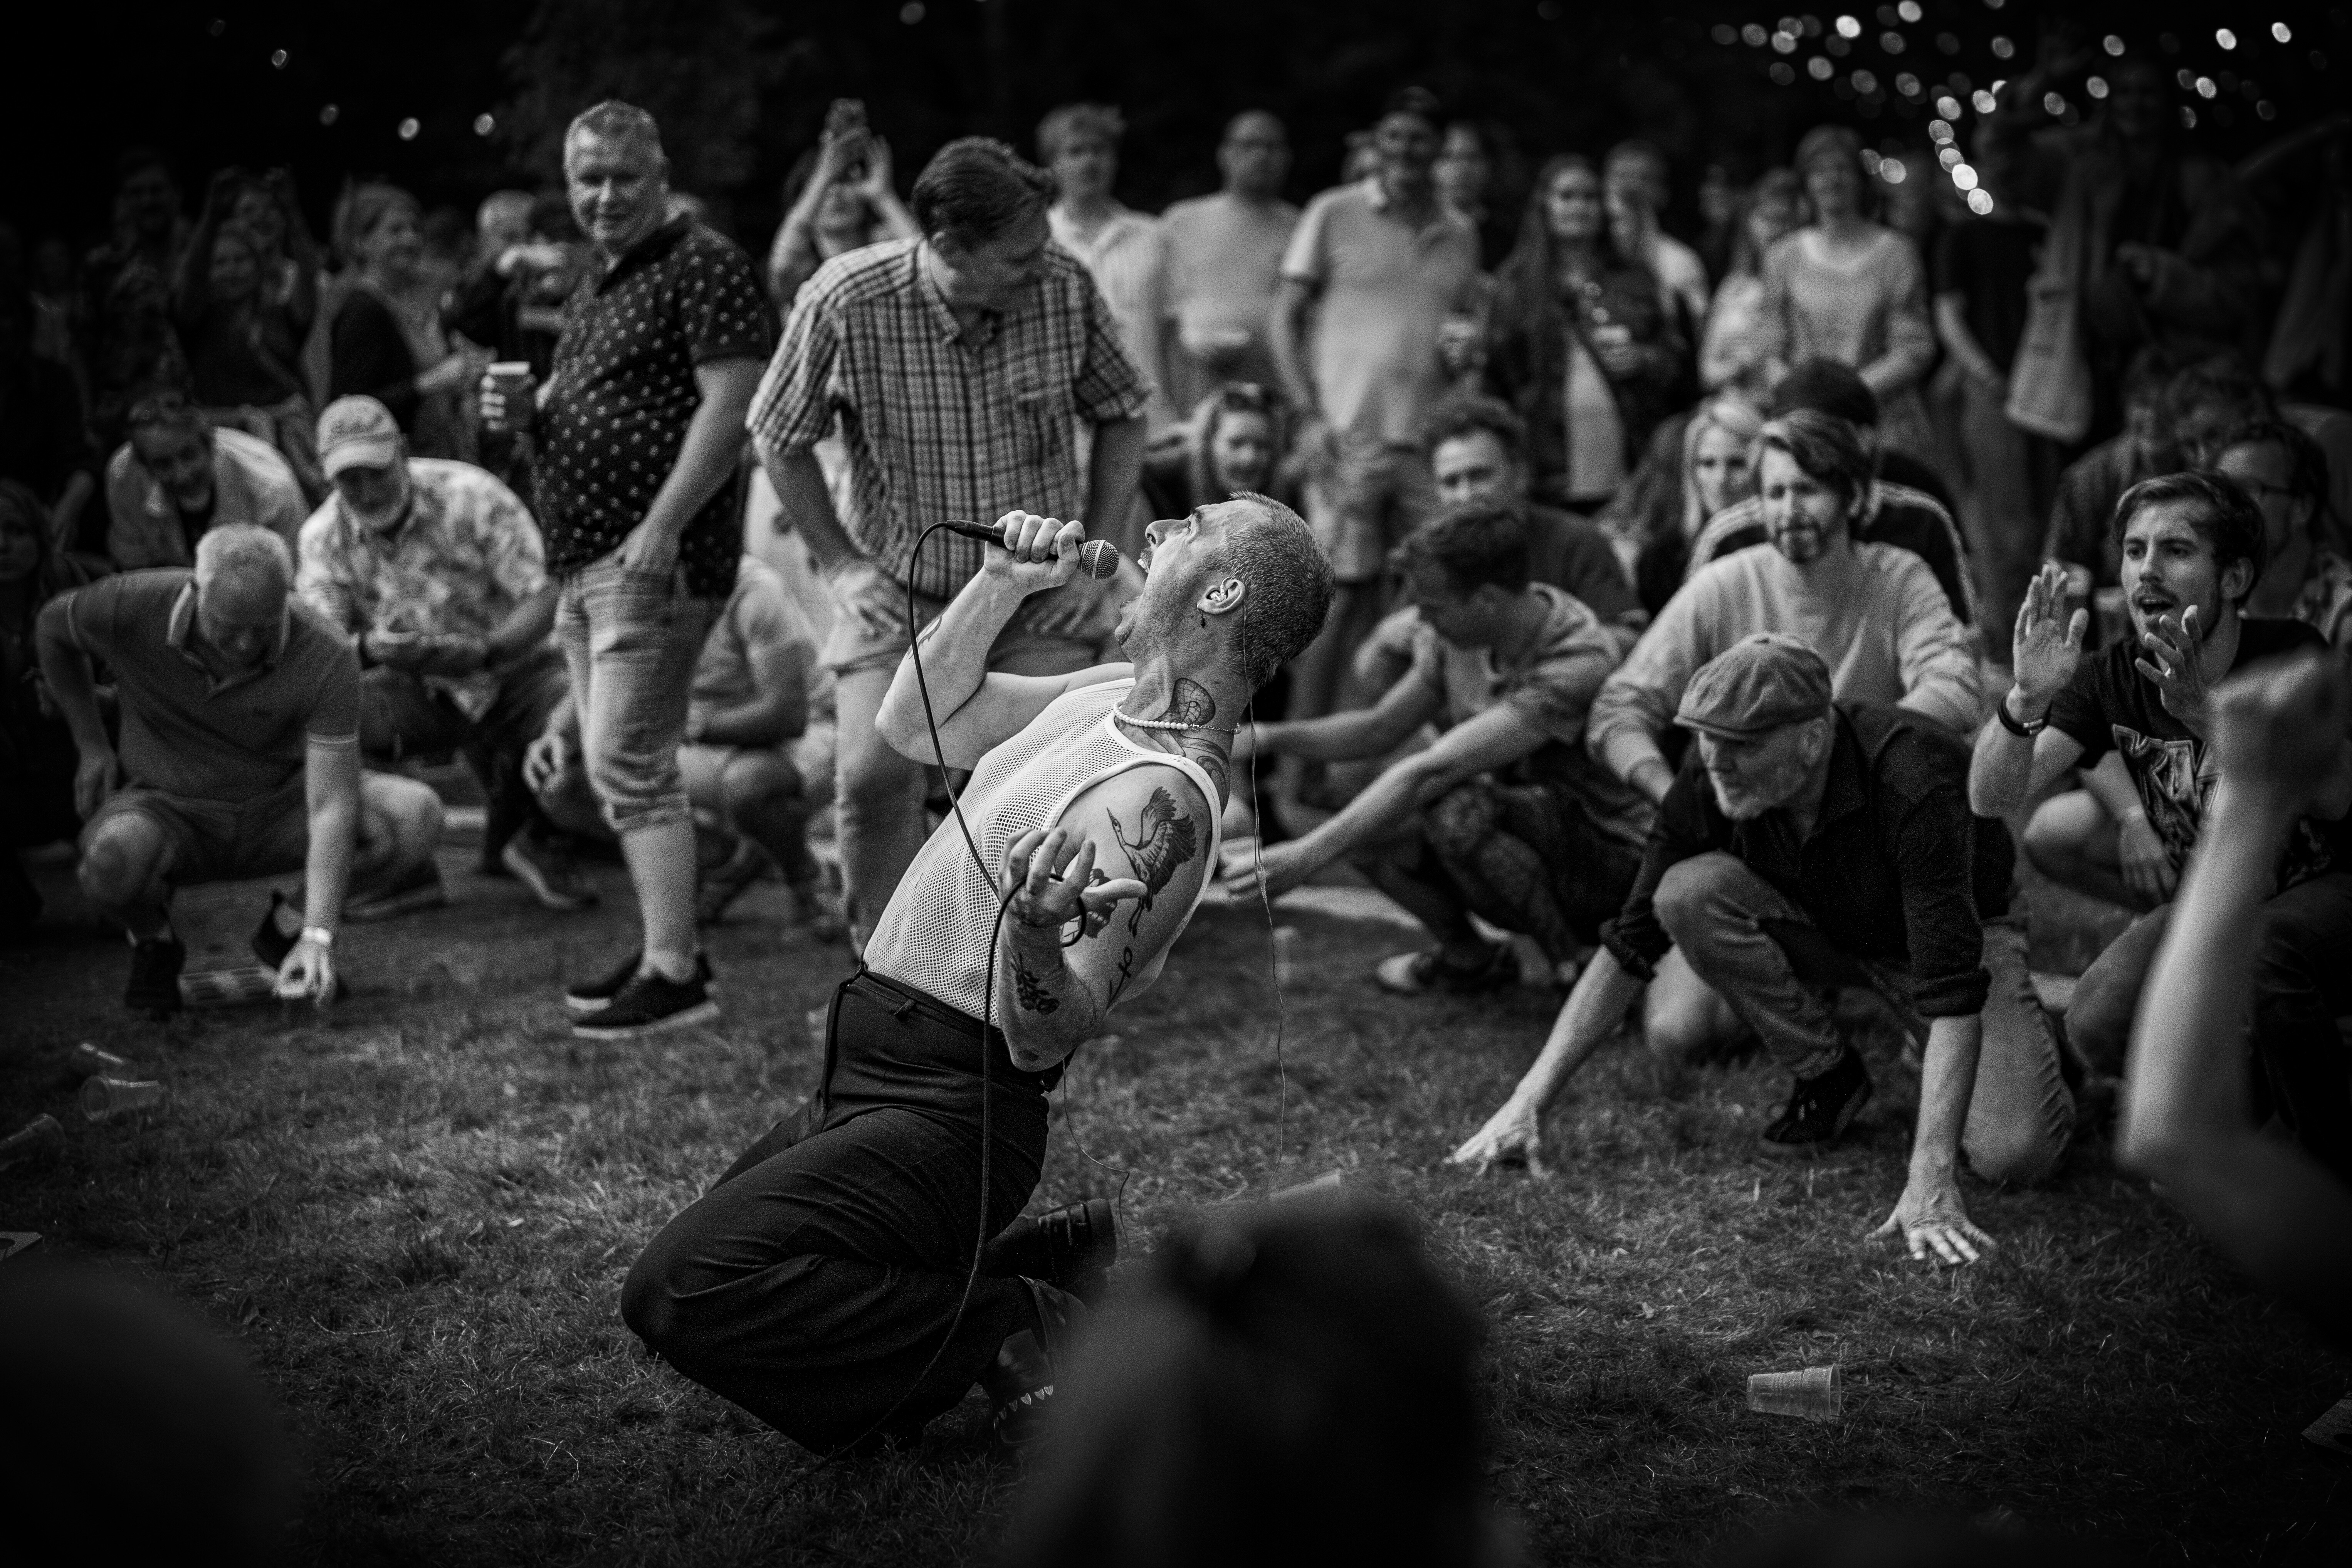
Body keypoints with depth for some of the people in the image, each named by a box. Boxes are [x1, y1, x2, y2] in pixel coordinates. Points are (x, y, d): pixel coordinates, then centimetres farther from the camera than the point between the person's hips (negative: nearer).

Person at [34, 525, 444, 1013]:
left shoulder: (327, 657, -25)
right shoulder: (133, 607, -22)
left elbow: (330, 803, -27)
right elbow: (54, 625, 2)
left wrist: (318, 936, -35)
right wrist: (91, 744, 2)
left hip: (278, 807, 1)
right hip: (167, 807, -1)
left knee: (415, 814, -25)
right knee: (112, 860, -38)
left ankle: (290, 929, 2)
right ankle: (154, 941, 1)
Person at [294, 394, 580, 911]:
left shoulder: (470, 496, -17)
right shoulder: (323, 537, -7)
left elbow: (546, 594, -21)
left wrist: (484, 651, -40)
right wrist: (368, 647, -38)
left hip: (512, 668, -1)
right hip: (420, 691, 1)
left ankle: (522, 843, 4)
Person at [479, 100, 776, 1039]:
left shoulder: (703, 267, -9)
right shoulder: (597, 283, 20)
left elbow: (731, 403, -18)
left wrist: (662, 526, -24)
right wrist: (526, 410, 6)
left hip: (655, 555, -10)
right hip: (584, 559, 10)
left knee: (628, 761, -13)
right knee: (614, 763, 13)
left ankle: (677, 976, -10)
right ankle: (668, 946, 22)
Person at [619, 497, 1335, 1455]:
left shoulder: (1163, 798, -22)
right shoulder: (1115, 695, 7)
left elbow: (1057, 1029, -28)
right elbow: (913, 725, 17)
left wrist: (1034, 935, -49)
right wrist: (1002, 584, 5)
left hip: (940, 1114, -10)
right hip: (869, 1079, 10)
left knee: (680, 1295, -26)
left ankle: (1010, 1332, -12)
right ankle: (1036, 1259, 14)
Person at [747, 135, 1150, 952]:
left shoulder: (1065, 288, -15)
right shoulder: (845, 301, -20)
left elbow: (1121, 415, 3)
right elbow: (779, 439, -3)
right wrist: (841, 566, -5)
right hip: (899, 592, -1)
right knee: (875, 773, -16)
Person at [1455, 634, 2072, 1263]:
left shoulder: (1913, 780, -37)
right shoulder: (1708, 780, -22)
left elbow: (1951, 992, -40)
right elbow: (1630, 946, -14)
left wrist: (1931, 1181, -47)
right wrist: (1529, 1100, -19)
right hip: (1818, 929, 5)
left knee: (2015, 1155, -29)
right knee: (1690, 892, -26)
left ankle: (1927, 1053, 7)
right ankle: (1828, 1077, -3)